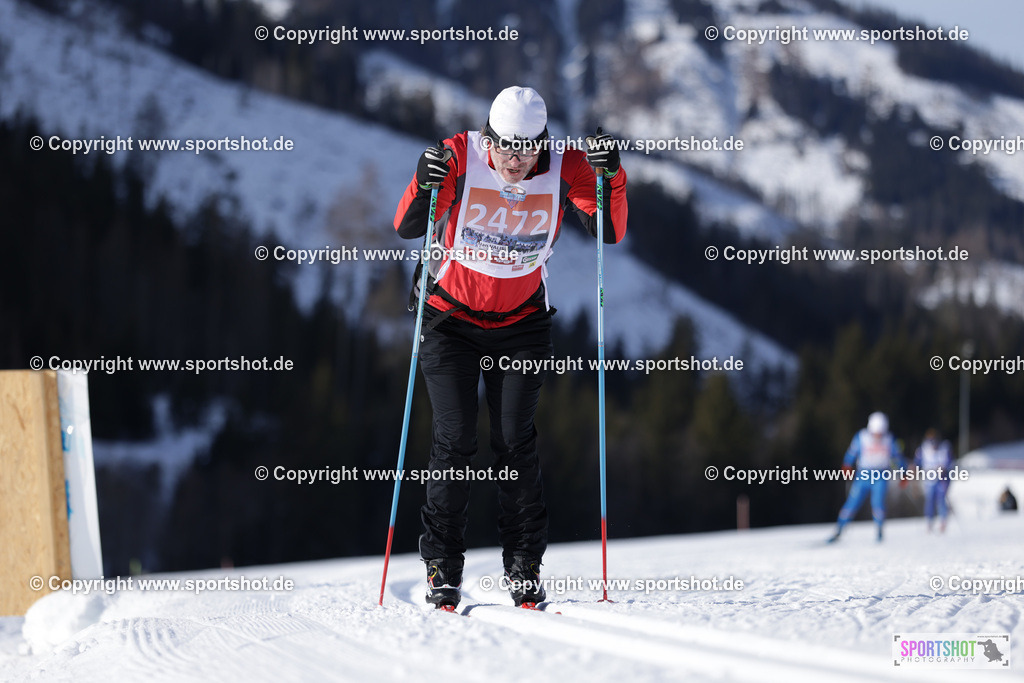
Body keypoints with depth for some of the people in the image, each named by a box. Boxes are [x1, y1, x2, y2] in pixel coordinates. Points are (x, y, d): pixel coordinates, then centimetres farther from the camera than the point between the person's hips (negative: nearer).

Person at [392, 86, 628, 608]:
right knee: (454, 439, -6)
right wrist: (426, 185, -39)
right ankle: (442, 567, 3)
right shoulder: (460, 158, -19)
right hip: (451, 318, -1)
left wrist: (610, 178, -32)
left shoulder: (564, 169, -13)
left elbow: (610, 232, -17)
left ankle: (524, 566, 4)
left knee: (515, 442, -5)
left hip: (521, 322, 1)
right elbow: (407, 228, -20)